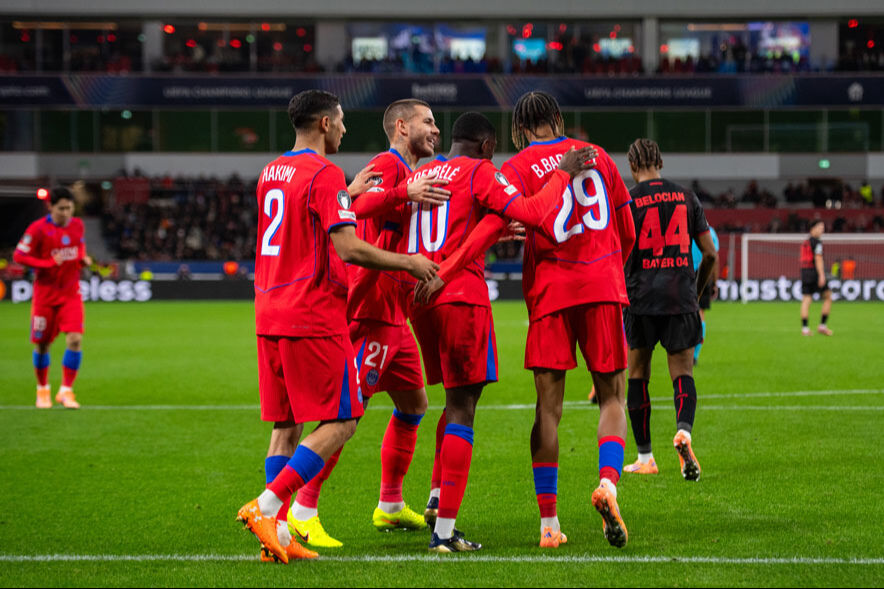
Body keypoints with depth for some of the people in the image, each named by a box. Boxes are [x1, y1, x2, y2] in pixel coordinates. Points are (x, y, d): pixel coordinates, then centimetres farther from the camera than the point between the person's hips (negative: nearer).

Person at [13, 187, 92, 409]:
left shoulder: (78, 225, 2)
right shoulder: (38, 229, -12)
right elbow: (19, 256, -11)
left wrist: (84, 259, -1)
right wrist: (50, 263, -22)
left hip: (71, 293, 2)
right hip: (45, 293, -2)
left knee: (75, 339, -15)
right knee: (42, 344, 6)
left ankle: (66, 391, -7)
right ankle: (43, 389, 28)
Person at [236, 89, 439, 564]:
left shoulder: (270, 173, 15)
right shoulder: (325, 174, -11)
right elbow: (348, 249, -19)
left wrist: (352, 191, 33)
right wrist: (409, 263, -8)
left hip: (270, 318, 8)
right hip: (313, 319, -8)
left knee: (285, 426, 10)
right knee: (340, 422, -3)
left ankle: (277, 532, 6)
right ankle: (266, 506, -14)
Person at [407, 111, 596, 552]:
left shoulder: (417, 177, 18)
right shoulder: (479, 172, -3)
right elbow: (531, 214, -15)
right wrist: (562, 174, 1)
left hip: (419, 299, 7)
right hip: (462, 297, -7)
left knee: (457, 397, 22)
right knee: (461, 407, -4)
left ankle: (438, 498, 14)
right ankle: (444, 530, -7)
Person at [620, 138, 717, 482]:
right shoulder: (686, 197, 8)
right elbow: (710, 254, 9)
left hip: (641, 299, -2)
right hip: (681, 299, 2)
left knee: (637, 375, 11)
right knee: (682, 373, 5)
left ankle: (645, 458, 13)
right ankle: (684, 429, -26)